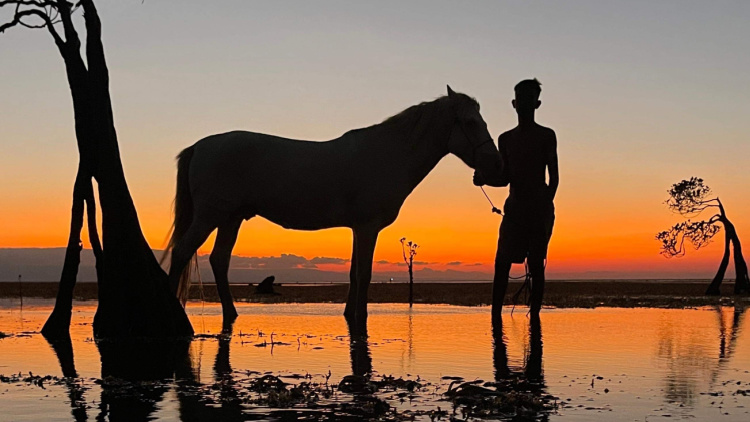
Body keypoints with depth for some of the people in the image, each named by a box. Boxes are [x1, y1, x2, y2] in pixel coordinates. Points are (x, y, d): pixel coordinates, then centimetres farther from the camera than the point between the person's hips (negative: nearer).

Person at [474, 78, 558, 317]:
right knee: (502, 263, -4)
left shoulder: (546, 136, 2)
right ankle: (495, 315, -3)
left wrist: (546, 206, -15)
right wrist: (484, 179, -3)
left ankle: (535, 315, 2)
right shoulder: (506, 139, 14)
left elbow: (554, 177, -3)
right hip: (514, 207, 4)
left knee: (536, 264, -2)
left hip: (540, 208, -4)